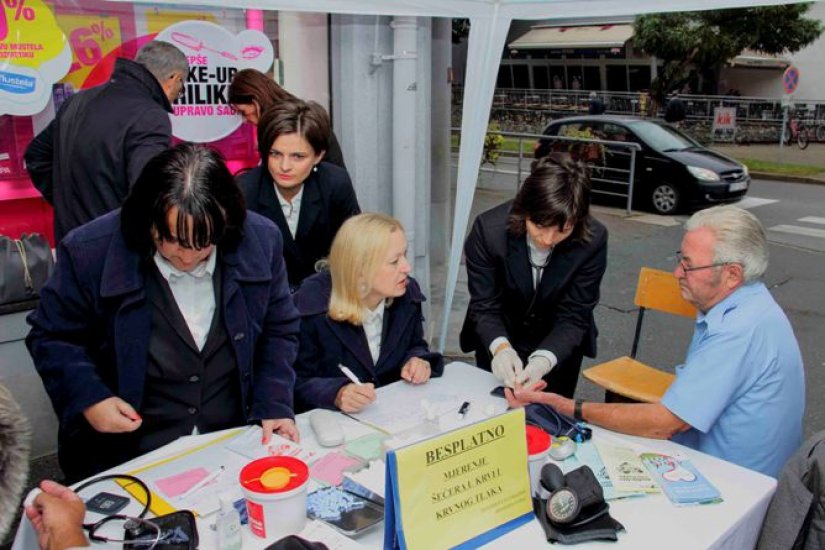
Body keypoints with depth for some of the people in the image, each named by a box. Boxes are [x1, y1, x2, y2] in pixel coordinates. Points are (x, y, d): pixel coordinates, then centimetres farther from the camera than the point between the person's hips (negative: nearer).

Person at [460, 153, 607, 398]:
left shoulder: (593, 240, -26)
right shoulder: (488, 229, -27)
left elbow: (573, 317, -21)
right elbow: (484, 306, -20)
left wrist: (544, 360, -39)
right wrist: (500, 347, -40)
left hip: (559, 347, 0)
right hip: (499, 339, 0)